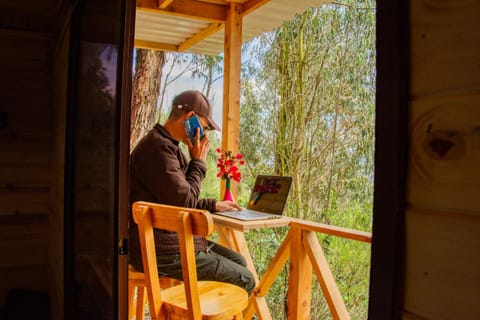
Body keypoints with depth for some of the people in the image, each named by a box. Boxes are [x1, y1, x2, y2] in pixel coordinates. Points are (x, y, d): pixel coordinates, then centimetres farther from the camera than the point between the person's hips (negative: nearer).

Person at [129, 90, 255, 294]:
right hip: (161, 252, -11)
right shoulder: (158, 147, -20)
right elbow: (184, 201, -21)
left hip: (170, 240, 11)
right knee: (245, 280, -5)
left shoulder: (166, 145, 15)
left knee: (238, 261, 16)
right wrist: (198, 162, -9)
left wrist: (213, 205, 19)